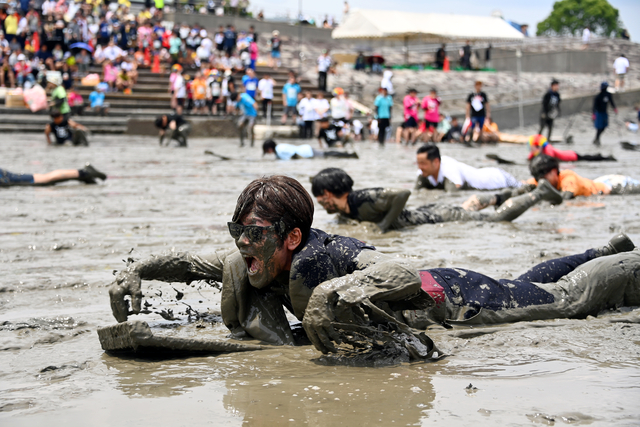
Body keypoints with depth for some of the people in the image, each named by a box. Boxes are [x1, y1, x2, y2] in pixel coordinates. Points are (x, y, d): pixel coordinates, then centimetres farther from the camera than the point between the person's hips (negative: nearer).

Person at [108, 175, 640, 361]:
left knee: (565, 298, 14)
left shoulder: (316, 260, -40)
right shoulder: (254, 261, -17)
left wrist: (331, 297, -61)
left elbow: (407, 276, -54)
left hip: (452, 301, -7)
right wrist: (136, 271, -14)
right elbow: (191, 262, -1)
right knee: (527, 288, 30)